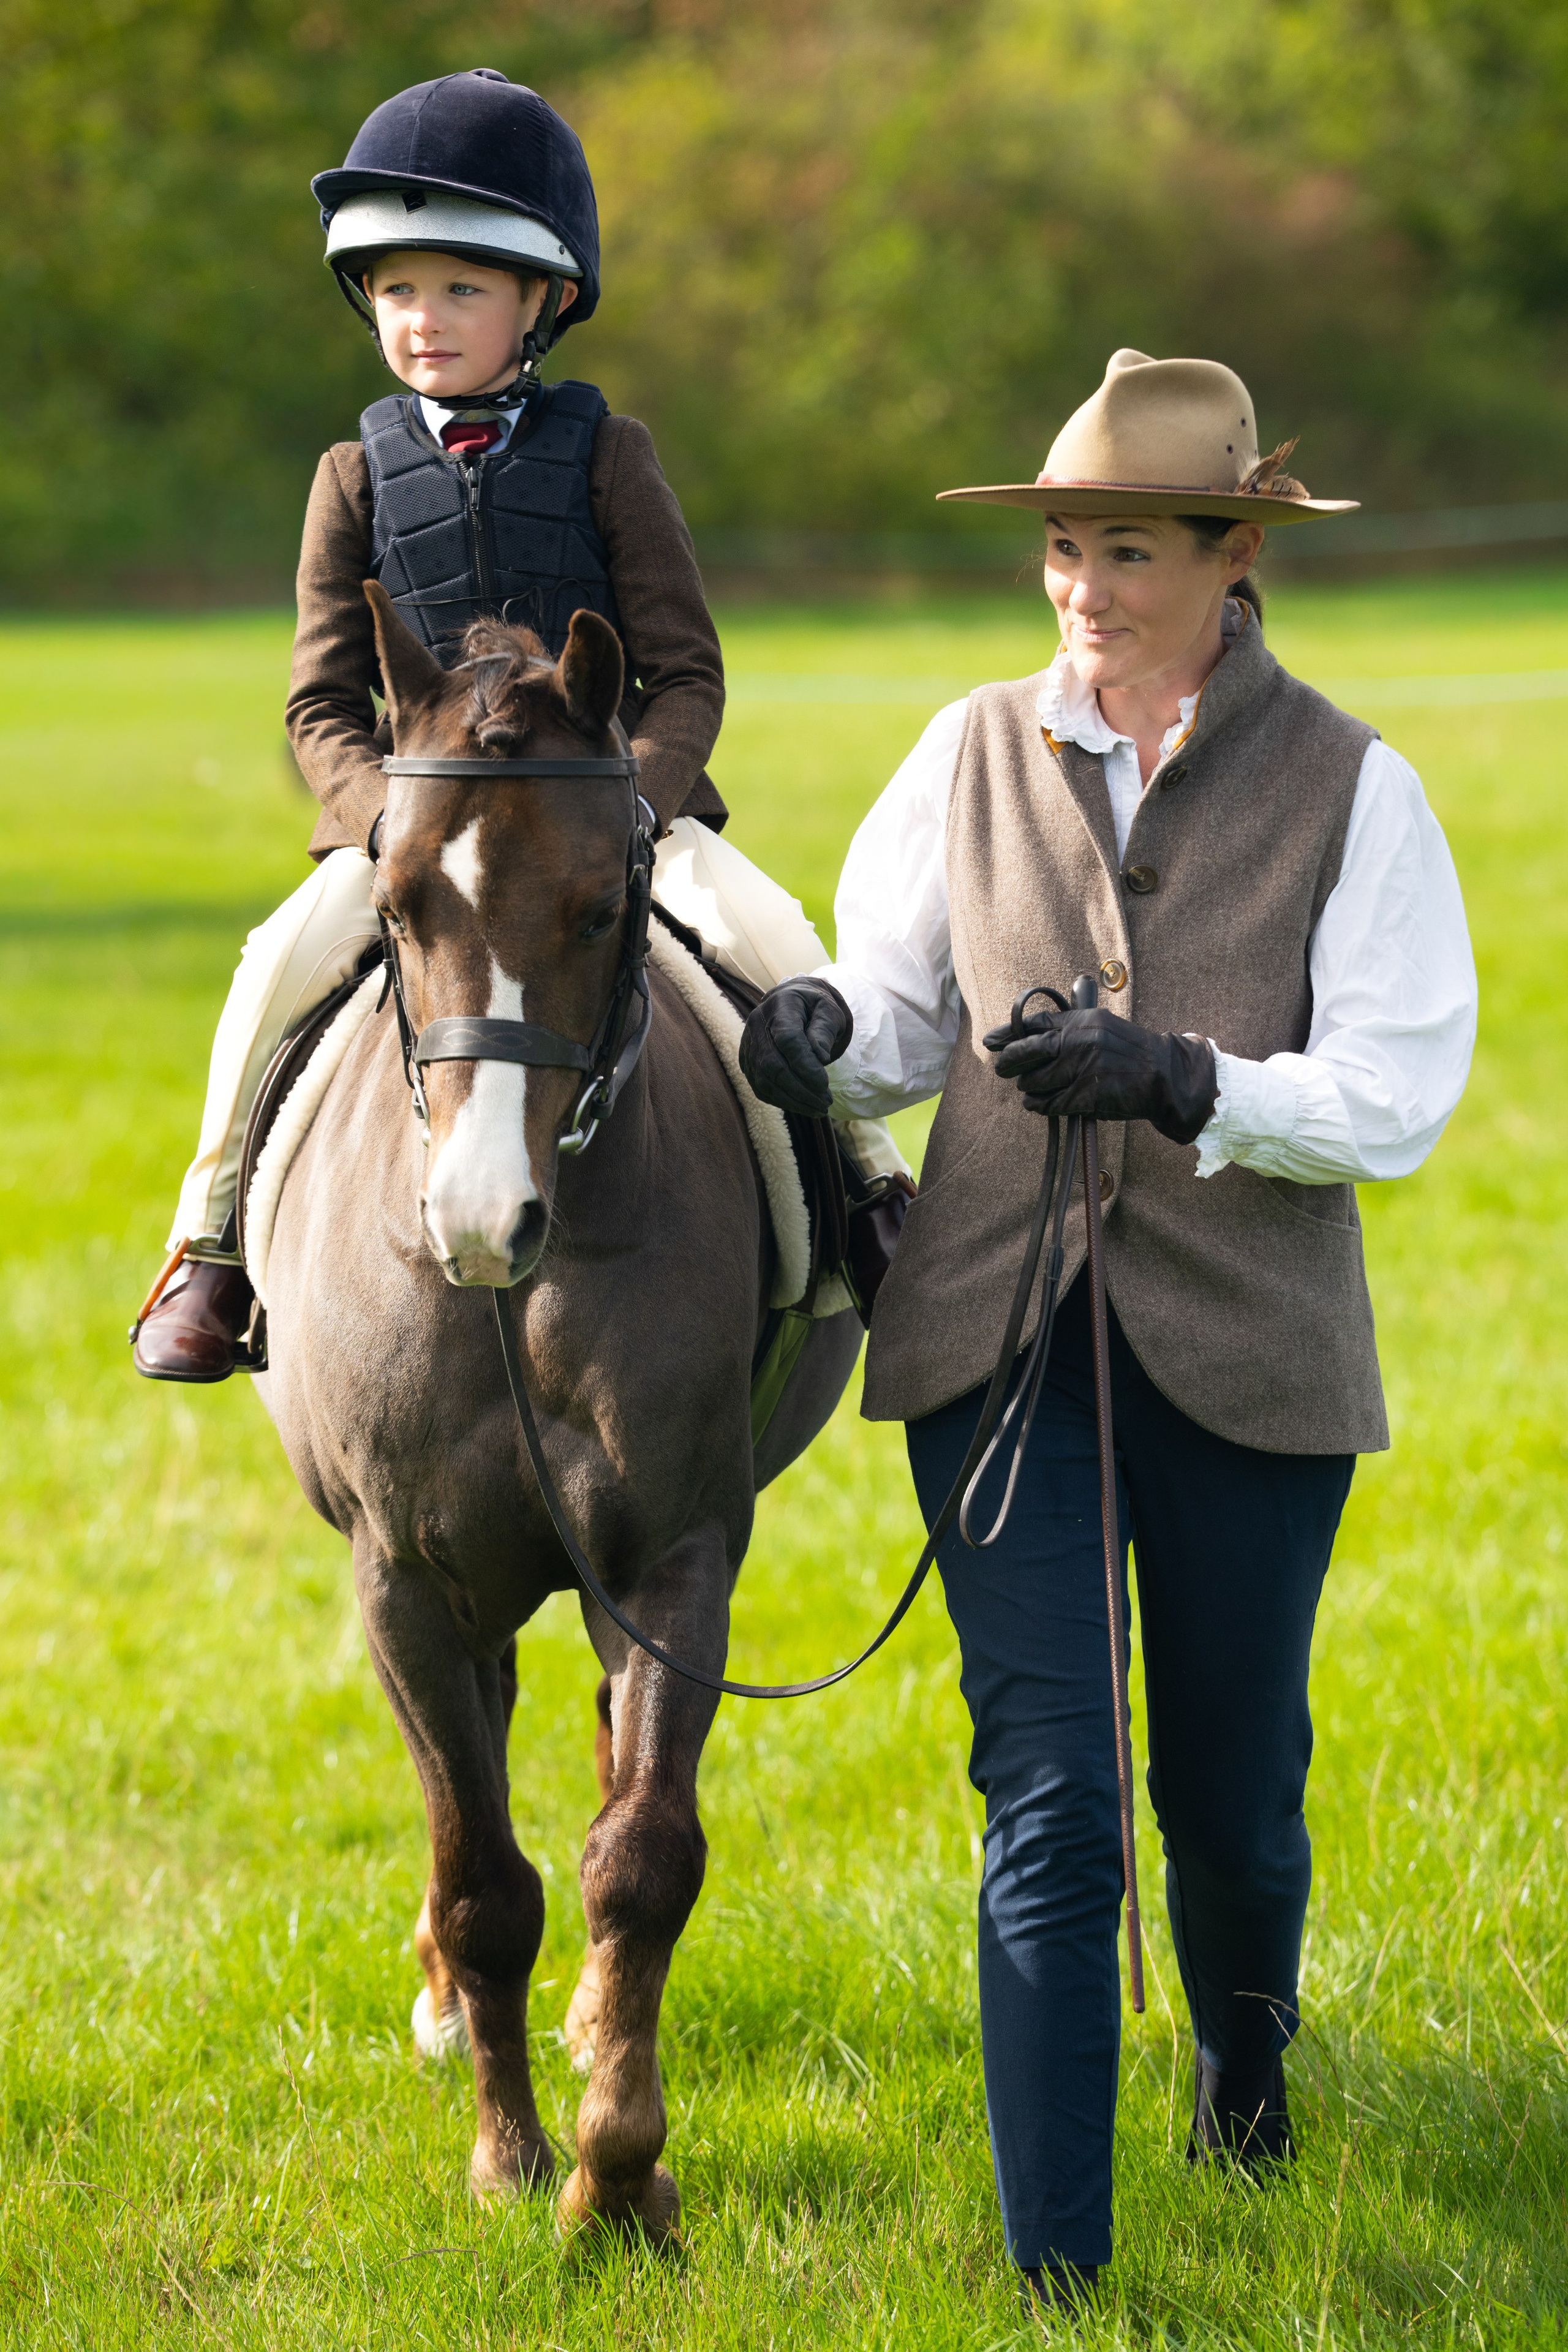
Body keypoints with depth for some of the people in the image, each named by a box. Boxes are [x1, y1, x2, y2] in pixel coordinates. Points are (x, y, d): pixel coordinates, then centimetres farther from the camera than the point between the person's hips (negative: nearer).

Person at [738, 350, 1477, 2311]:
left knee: (1230, 1781, 13)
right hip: (999, 1331, 1)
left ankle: (1244, 2040, 47)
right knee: (1047, 1796, -8)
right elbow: (908, 1019, 12)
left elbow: (1396, 1096, -8)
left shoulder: (1346, 789, -3)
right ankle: (1056, 2267, -7)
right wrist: (822, 1037, -12)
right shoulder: (975, 758, 5)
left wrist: (1179, 1082, -24)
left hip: (1246, 1343, -1)